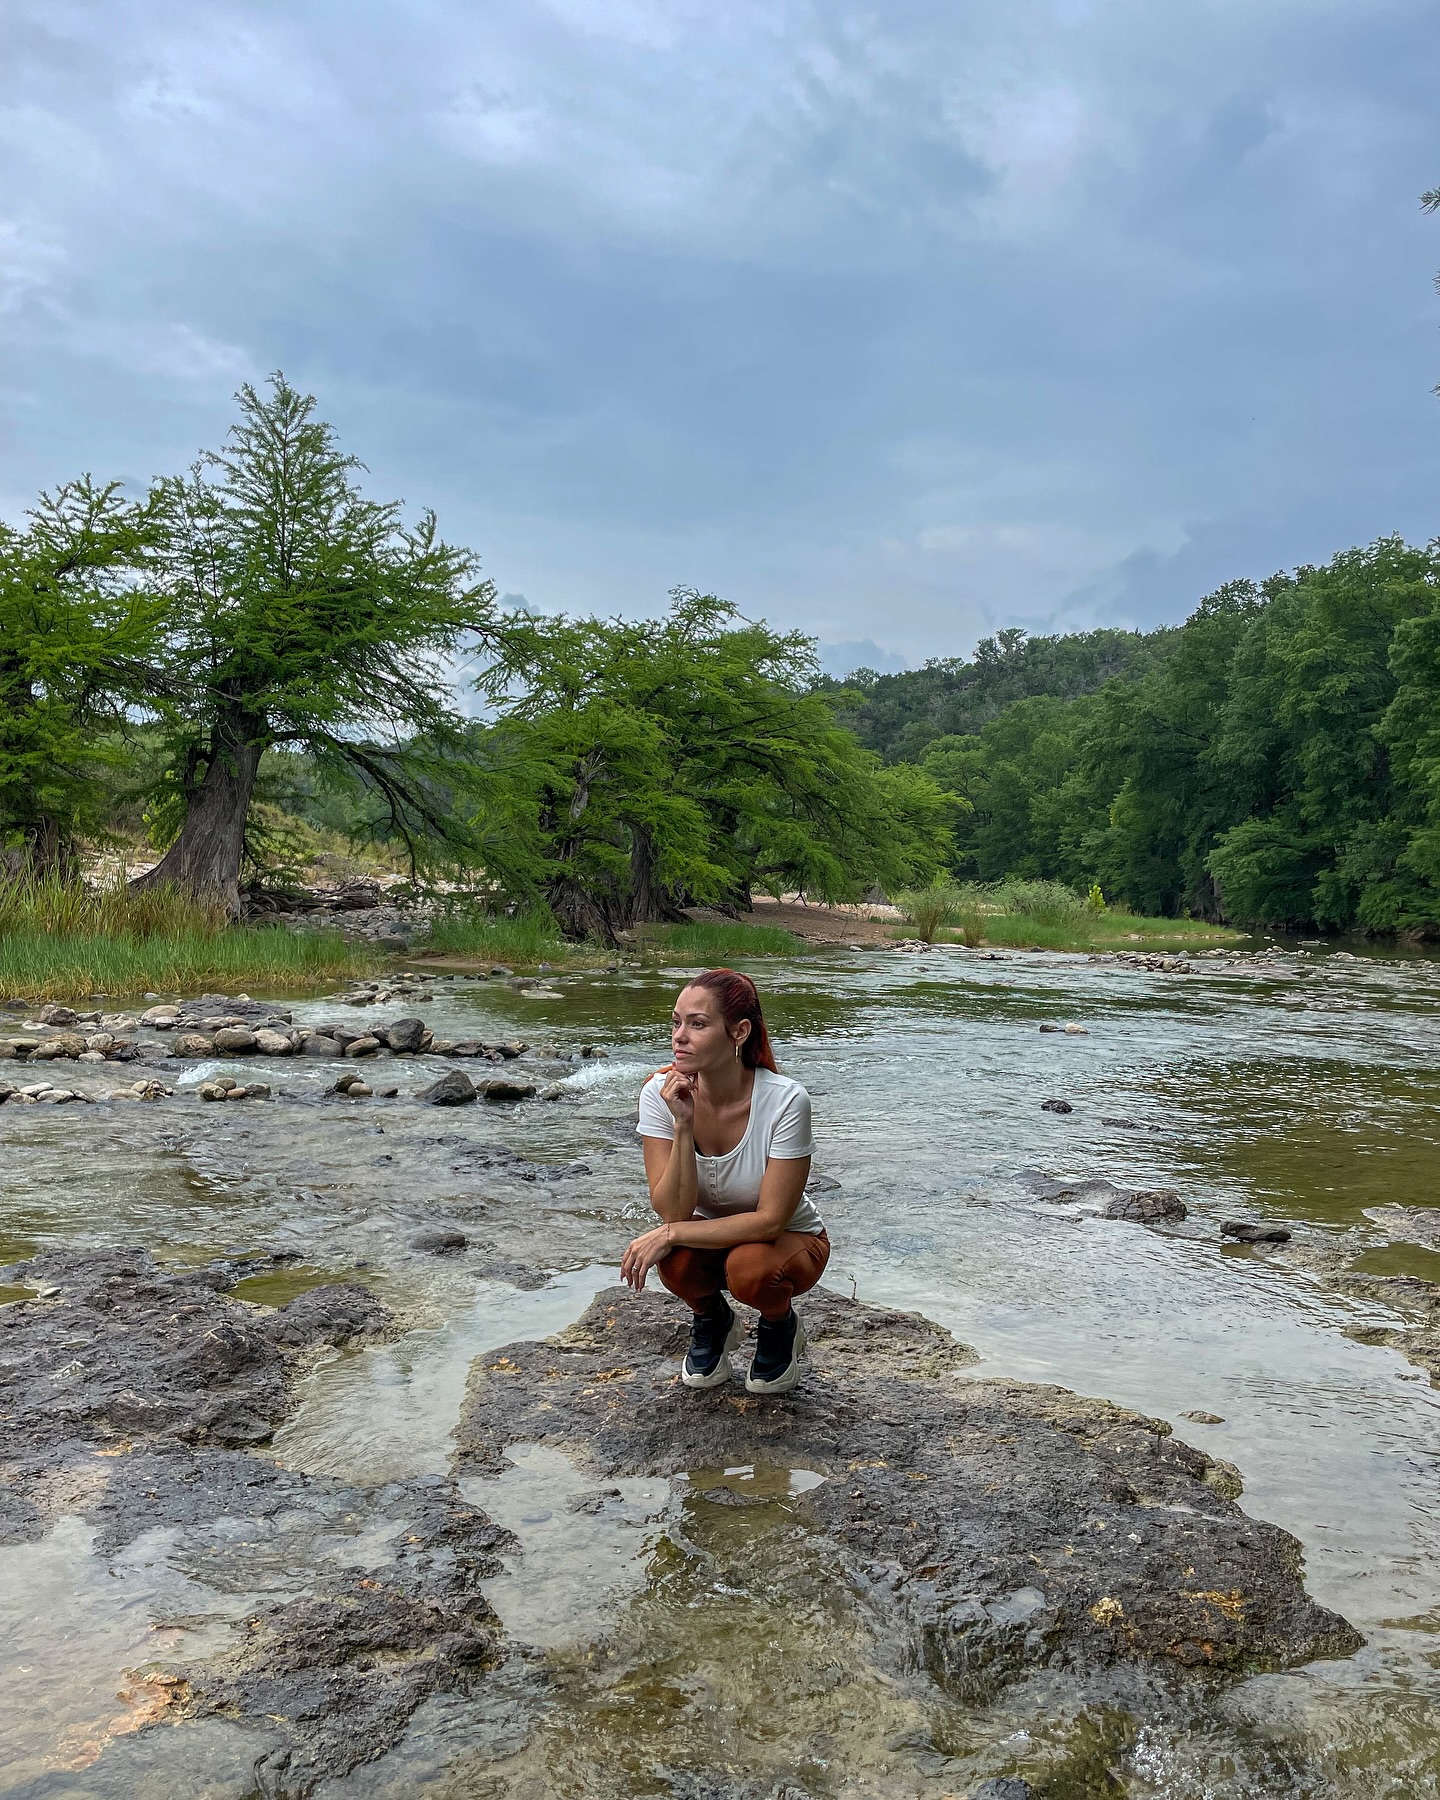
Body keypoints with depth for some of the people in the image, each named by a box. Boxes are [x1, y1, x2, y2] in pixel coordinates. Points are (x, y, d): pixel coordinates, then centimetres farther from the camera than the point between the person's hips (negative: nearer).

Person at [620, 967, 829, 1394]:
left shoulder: (785, 1100, -29)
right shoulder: (660, 1093, -20)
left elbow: (770, 1221, -26)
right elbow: (673, 1212, -25)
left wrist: (670, 1233, -29)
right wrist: (683, 1125, -37)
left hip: (789, 1241, -2)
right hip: (708, 1239, 2)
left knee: (749, 1268, -35)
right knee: (673, 1259, -31)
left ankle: (780, 1327, 3)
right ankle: (712, 1321, 6)